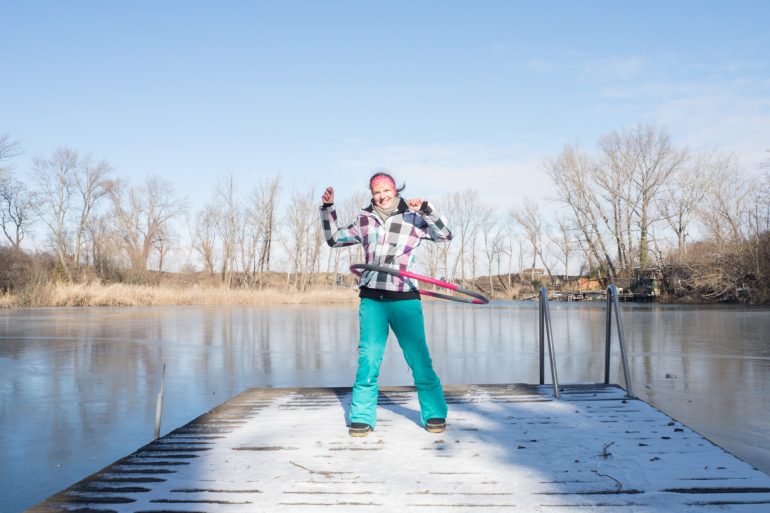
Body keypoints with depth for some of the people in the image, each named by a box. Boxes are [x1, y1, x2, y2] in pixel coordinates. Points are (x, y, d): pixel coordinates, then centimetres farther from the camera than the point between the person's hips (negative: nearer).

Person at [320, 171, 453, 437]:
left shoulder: (413, 219, 4)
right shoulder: (365, 221, 12)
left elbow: (445, 235, -5)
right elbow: (333, 239, 21)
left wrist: (425, 208, -16)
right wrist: (328, 208, 10)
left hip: (405, 299, -2)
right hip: (371, 300, 2)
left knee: (420, 360, -1)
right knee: (367, 361, 2)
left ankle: (434, 414, 12)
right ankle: (362, 418, 11)